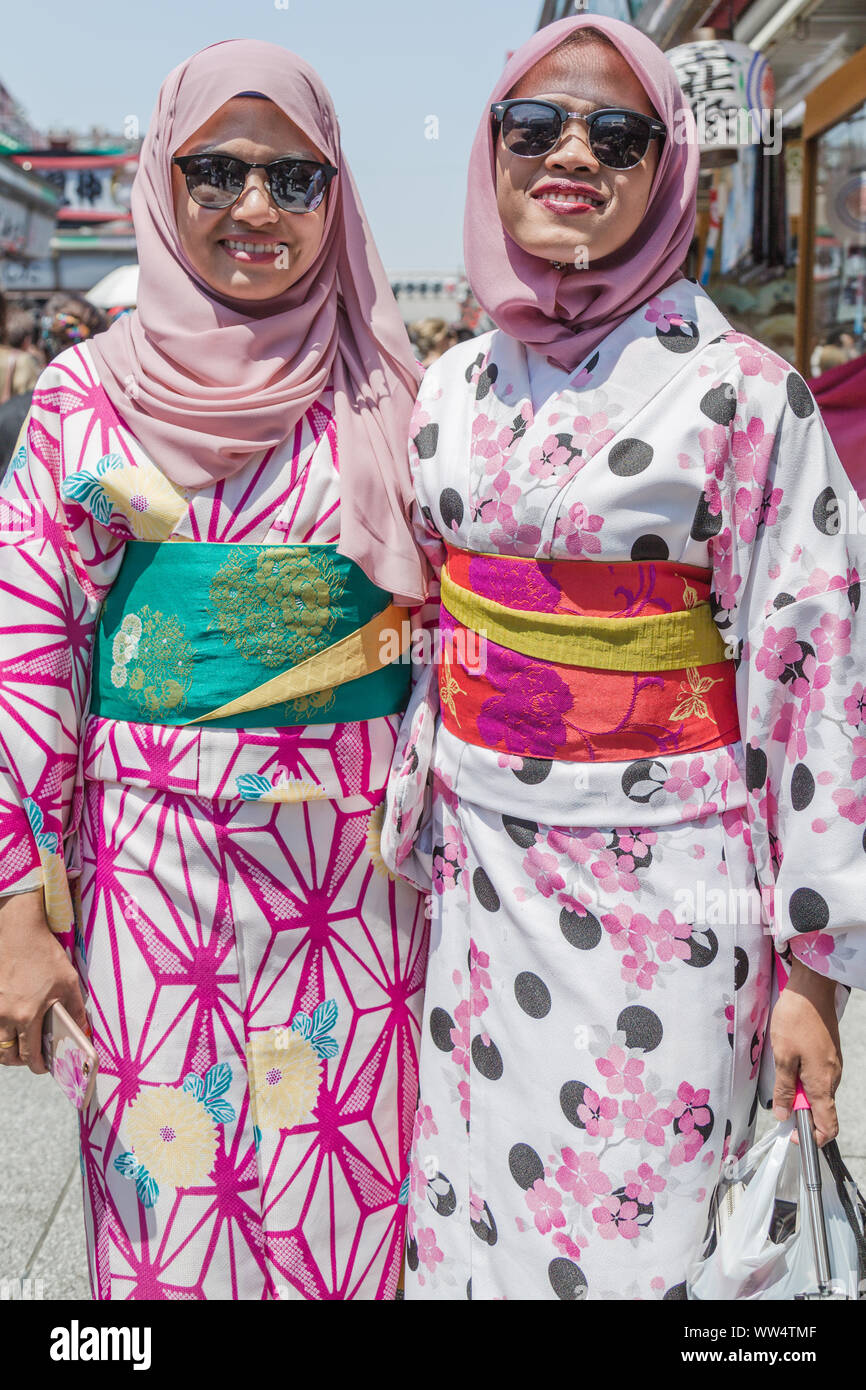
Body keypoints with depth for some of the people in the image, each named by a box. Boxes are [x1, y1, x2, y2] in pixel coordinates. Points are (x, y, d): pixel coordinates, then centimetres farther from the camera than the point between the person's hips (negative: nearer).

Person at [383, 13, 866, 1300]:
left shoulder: (740, 392, -8)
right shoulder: (454, 388, 7)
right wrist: (415, 848, 16)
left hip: (662, 891, -4)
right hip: (482, 880, 5)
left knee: (626, 1239, 8)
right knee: (473, 1215, 16)